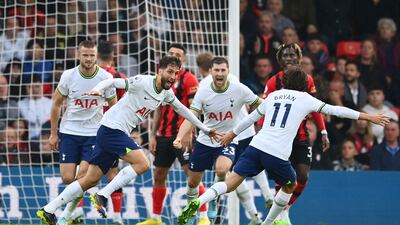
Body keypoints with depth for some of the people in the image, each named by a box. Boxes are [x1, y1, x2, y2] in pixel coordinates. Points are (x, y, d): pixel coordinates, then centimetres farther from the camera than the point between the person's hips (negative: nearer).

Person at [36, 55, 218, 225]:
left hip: (119, 134, 8)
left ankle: (48, 210, 7)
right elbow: (114, 82, -18)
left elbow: (181, 109, 27)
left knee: (91, 179, 6)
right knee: (142, 163, -20)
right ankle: (102, 196, -14)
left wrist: (204, 129, 34)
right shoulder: (143, 82, -14)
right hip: (111, 128, -8)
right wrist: (98, 89, -38)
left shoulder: (166, 92, 12)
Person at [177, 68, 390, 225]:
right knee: (290, 185, 24)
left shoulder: (274, 95, 21)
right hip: (278, 154, -3)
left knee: (231, 182, 1)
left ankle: (197, 203, -22)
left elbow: (252, 116, 30)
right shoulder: (305, 99, 10)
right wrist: (367, 117, 13)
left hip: (256, 146, 3)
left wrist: (233, 133, 44)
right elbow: (335, 110, 9)